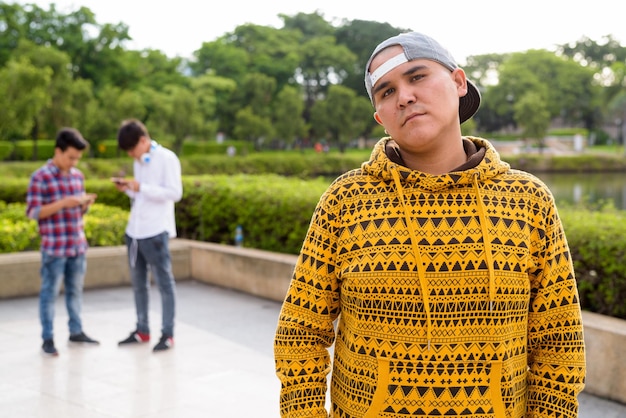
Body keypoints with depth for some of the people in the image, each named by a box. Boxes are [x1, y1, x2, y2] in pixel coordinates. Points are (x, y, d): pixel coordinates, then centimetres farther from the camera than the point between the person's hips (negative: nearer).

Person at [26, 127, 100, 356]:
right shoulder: (40, 177, -10)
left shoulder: (78, 175, 8)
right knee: (49, 292, 2)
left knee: (75, 290, 15)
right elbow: (32, 212, -13)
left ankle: (76, 331, 26)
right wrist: (63, 203, -22)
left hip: (78, 245, 6)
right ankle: (48, 339, 10)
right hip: (54, 248, -6)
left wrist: (86, 202, -6)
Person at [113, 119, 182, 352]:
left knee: (164, 282, 0)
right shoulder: (138, 162, 15)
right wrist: (127, 190, 2)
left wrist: (141, 187, -19)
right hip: (134, 231, 8)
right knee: (138, 283, 12)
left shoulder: (166, 158, -8)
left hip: (156, 232, -8)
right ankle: (142, 331, 22)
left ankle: (167, 334, 5)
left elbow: (175, 193, -15)